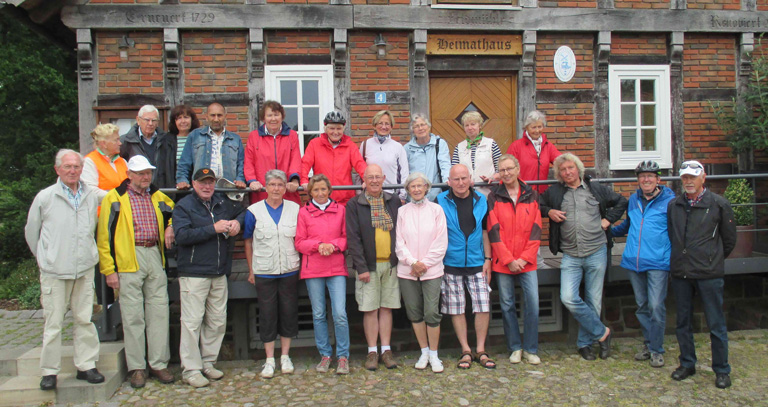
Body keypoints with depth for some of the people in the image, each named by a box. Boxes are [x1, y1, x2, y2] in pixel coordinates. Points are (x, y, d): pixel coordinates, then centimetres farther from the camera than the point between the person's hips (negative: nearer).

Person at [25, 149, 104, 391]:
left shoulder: (92, 196, 6)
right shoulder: (45, 197, -1)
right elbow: (31, 232, 9)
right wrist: (44, 258, 14)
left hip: (84, 269, 3)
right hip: (54, 271, -3)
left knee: (84, 319, 7)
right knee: (53, 323, 2)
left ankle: (86, 366, 16)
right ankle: (49, 371, 13)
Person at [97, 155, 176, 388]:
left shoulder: (157, 197, 14)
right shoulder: (114, 199, 0)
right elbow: (104, 236, -3)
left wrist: (170, 228, 11)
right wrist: (109, 269, -9)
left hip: (154, 256, 4)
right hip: (129, 261, -4)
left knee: (159, 312, 4)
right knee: (133, 315, 0)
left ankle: (159, 364, 13)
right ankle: (136, 367, 10)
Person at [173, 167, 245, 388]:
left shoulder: (223, 202, 12)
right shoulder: (183, 206, -3)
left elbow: (243, 211, 28)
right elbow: (181, 236, -17)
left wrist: (237, 222, 5)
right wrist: (214, 229, -19)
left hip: (220, 274, 6)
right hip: (193, 273, -5)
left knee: (217, 321, 10)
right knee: (192, 322, -4)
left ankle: (208, 362, 24)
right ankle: (191, 370, 6)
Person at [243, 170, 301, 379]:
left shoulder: (295, 209, 4)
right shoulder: (254, 211, 1)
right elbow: (248, 242, 7)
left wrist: (301, 265, 5)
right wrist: (251, 270, 5)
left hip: (289, 271, 1)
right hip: (264, 272, -1)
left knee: (289, 312, 6)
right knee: (267, 315, 4)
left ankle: (285, 356, 21)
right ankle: (269, 360, 15)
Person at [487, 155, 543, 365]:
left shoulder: (531, 195, 6)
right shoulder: (494, 197, 2)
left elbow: (536, 230, 3)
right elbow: (494, 231, -3)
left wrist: (525, 258, -7)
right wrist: (509, 260, -9)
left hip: (527, 262, 1)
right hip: (502, 262, -1)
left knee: (532, 303, -4)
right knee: (507, 305, 4)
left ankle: (531, 349, 10)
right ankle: (515, 348, 18)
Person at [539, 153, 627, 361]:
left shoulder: (596, 189, 8)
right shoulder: (554, 192, 7)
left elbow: (621, 201, 19)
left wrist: (608, 219, 6)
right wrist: (548, 211, -1)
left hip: (596, 252, 0)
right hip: (570, 256, 0)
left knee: (593, 301, 5)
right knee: (568, 298, -15)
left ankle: (585, 342, 21)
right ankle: (602, 332, 3)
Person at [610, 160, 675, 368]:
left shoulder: (669, 201, -2)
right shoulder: (634, 200, 13)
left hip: (658, 263, -5)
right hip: (633, 262, 5)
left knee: (656, 307, -7)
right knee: (642, 306, 12)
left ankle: (657, 349, 7)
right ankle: (648, 344, 25)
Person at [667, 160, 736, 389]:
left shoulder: (718, 205, -3)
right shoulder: (673, 206, 7)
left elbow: (729, 240, 6)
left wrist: (713, 260, 12)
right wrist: (681, 259, 14)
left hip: (709, 275, -4)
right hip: (680, 274, 4)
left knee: (716, 325, 3)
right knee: (683, 322, 13)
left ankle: (721, 370, 17)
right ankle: (687, 364, 27)